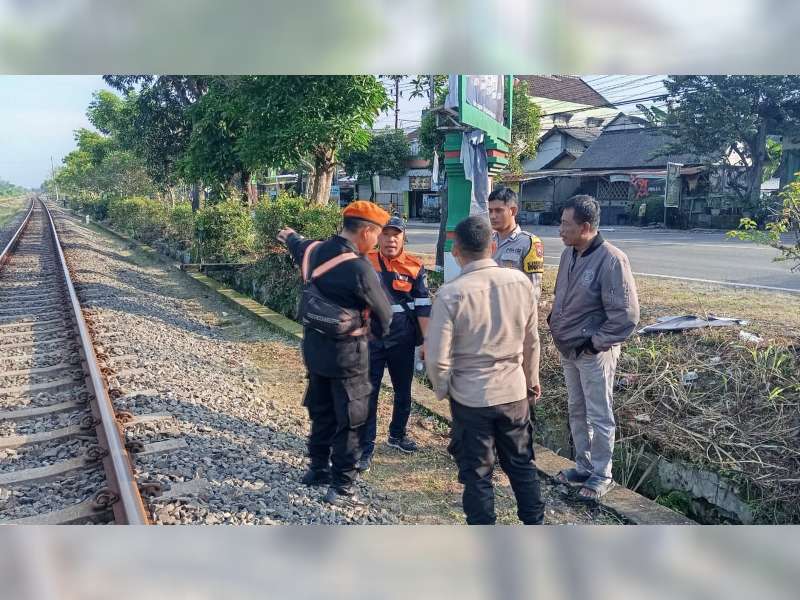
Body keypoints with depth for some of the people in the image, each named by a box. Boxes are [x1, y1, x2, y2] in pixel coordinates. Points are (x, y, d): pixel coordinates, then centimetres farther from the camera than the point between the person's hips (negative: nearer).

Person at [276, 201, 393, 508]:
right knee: (349, 420, 6)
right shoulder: (359, 268, -24)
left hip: (315, 347, 8)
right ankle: (342, 487, 14)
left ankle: (318, 469, 37)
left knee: (321, 412, 23)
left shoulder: (313, 250, -1)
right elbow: (383, 311, -11)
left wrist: (289, 235, 50)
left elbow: (297, 245, 25)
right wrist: (381, 331, 12)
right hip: (346, 353, -8)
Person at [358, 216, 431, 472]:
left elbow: (422, 306, -1)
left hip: (402, 341, 1)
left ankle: (397, 434, 37)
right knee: (368, 394, 0)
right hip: (370, 340, -1)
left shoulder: (415, 267, -2)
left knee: (403, 391, 16)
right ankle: (365, 448, 10)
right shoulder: (364, 262, -3)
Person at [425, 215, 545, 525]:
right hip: (515, 392, 4)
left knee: (477, 473, 12)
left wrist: (443, 389, 3)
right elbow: (531, 340, 4)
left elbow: (437, 358, -16)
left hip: (470, 397, -3)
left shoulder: (450, 294, -19)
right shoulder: (521, 282, -7)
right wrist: (532, 379, 19)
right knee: (522, 464, 22)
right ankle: (534, 524, 36)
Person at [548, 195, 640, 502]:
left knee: (599, 417, 5)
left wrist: (596, 342, -16)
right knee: (577, 412, 19)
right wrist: (555, 321, 8)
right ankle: (583, 467, 34)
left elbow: (626, 314, -20)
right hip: (568, 350, 8)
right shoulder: (569, 254, 3)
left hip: (594, 353, -8)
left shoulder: (611, 260, -21)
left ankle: (601, 475, 21)